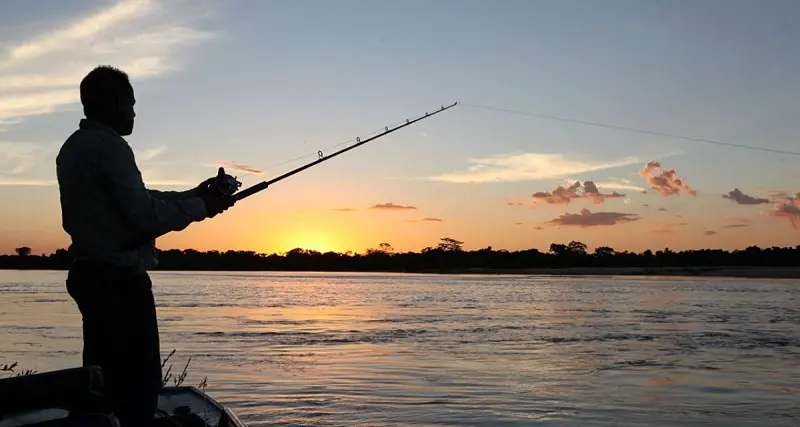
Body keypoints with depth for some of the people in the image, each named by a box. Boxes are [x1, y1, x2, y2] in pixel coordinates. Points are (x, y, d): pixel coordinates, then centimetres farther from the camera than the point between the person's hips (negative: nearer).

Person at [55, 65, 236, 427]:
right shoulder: (109, 146, -15)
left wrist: (191, 196, 12)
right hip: (119, 278, -10)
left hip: (88, 274, 10)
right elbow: (143, 215, -19)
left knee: (101, 375, 15)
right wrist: (199, 207, -7)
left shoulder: (73, 146, 15)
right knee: (138, 379, -5)